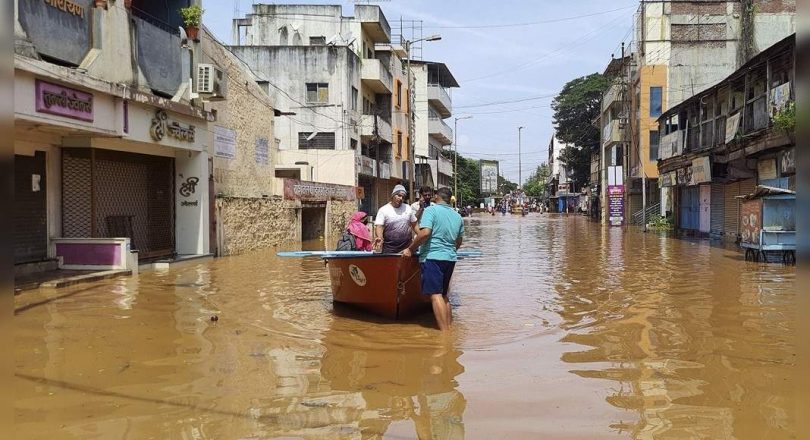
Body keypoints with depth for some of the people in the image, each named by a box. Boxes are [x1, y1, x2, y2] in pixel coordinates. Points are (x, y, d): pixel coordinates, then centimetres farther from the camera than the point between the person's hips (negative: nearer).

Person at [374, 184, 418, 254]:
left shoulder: (408, 208, 10)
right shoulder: (383, 210, -3)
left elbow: (414, 224, 17)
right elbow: (379, 226, -11)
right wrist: (380, 237, -30)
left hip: (407, 247, 4)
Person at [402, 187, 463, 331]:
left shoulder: (431, 210, -4)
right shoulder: (457, 216, 16)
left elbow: (425, 233, -18)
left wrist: (411, 249, -8)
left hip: (432, 257, -7)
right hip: (450, 258, 7)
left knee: (435, 295, -9)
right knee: (443, 295, 17)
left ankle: (444, 332, -14)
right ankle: (449, 328, 16)